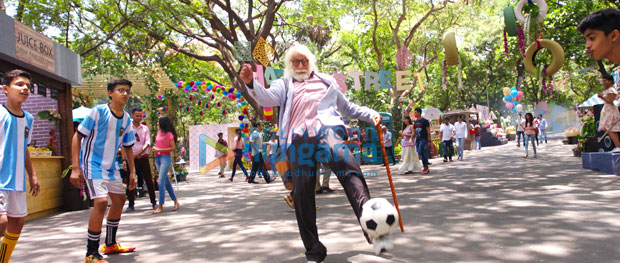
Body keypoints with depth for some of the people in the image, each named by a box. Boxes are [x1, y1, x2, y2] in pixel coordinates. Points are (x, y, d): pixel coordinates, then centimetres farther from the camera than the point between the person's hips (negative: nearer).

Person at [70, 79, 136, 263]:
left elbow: (128, 147, 14)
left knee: (119, 200, 13)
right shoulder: (98, 111, -15)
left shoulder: (126, 119, 4)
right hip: (93, 164, -8)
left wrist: (132, 172, 11)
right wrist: (75, 168, -19)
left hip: (111, 165, 8)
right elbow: (77, 137, -13)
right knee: (101, 202, -20)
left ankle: (110, 244, 32)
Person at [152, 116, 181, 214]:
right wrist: (154, 148, 4)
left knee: (161, 181, -13)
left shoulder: (169, 134, -9)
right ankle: (176, 202, 21)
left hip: (166, 158, -8)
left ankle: (160, 206, -10)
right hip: (157, 158, 8)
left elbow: (173, 148, -11)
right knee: (166, 181, 11)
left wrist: (159, 150, -15)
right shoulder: (158, 132, 12)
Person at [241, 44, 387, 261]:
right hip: (299, 139, 0)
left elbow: (347, 107, 37)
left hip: (327, 131, 0)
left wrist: (370, 114, 22)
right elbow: (268, 98, 3)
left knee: (350, 171, -26)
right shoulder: (284, 85, 25)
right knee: (302, 192, -7)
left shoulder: (326, 81, 31)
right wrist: (251, 84, -17)